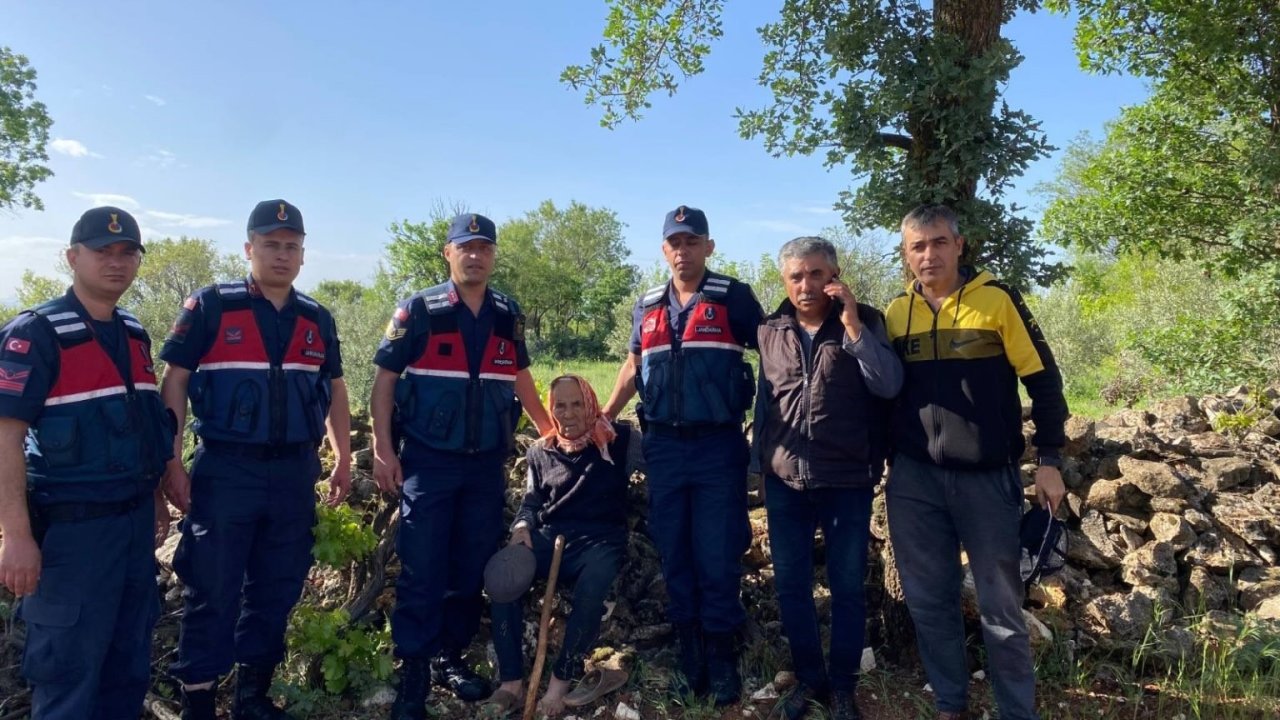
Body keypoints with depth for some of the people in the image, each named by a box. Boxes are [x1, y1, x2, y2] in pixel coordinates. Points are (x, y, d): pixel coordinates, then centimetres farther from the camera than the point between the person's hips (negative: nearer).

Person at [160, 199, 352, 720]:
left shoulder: (318, 319, 9)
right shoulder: (210, 307, -3)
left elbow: (334, 389, 15)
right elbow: (174, 384, -3)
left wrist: (343, 459, 11)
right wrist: (172, 462, -8)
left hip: (294, 473, 4)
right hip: (225, 471, -4)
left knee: (276, 590, 12)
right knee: (212, 593, 3)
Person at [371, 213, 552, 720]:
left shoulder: (508, 316, 8)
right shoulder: (418, 311, -4)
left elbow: (520, 377, 19)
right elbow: (384, 380, -2)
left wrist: (550, 431, 20)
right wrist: (382, 449, -9)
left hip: (487, 465, 4)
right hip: (428, 463, -3)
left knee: (472, 570, 10)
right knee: (421, 573, -1)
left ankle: (450, 657, 27)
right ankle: (412, 675, 12)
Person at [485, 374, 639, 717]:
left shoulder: (617, 440, 6)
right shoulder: (541, 451, 17)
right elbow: (531, 501, 16)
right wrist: (522, 526, -3)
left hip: (600, 539, -3)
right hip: (551, 537, 3)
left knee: (590, 591, -35)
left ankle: (560, 682, -22)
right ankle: (511, 681, -21)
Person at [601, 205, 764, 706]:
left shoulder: (733, 297, -1)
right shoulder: (647, 306, 12)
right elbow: (633, 368, 20)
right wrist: (604, 417, 11)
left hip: (718, 445, -4)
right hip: (663, 446, 4)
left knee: (718, 557, 1)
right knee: (674, 556, 9)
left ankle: (722, 659, 19)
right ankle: (690, 657, 23)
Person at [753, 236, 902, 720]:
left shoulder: (864, 321, -3)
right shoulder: (770, 332, 5)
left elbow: (889, 386, -17)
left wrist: (852, 324, -22)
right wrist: (761, 458, 16)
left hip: (847, 481, -2)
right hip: (785, 482, 3)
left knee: (847, 588, 8)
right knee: (790, 585, 10)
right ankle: (808, 677, 29)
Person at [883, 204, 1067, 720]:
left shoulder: (998, 299, -4)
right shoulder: (895, 313, 4)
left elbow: (1042, 380, -1)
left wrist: (1049, 460, -4)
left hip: (988, 477, -2)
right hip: (914, 480, 3)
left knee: (1000, 608, 7)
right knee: (929, 602, 11)